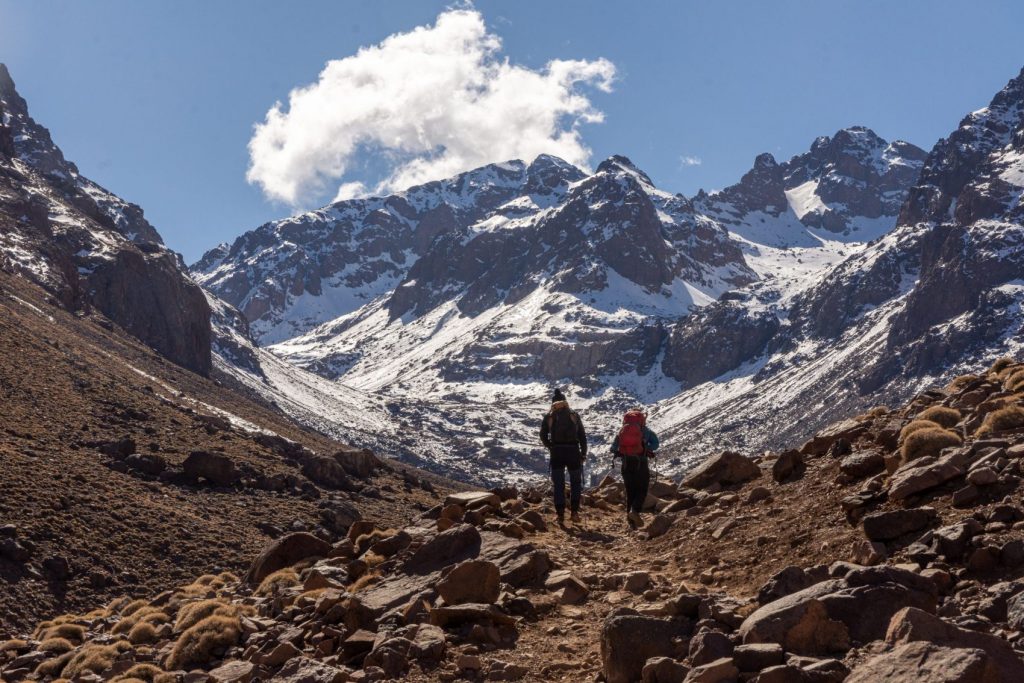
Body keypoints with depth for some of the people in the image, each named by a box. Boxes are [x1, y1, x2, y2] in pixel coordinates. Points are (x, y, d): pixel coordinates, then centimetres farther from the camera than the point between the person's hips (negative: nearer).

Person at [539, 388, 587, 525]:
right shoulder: (574, 415, 7)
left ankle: (560, 515, 3)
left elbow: (543, 436, 2)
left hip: (556, 453, 0)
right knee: (575, 483, 13)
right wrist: (584, 453, 11)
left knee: (559, 484, 7)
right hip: (573, 451, 0)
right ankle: (574, 511, 1)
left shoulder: (549, 416, 5)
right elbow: (582, 435, 5)